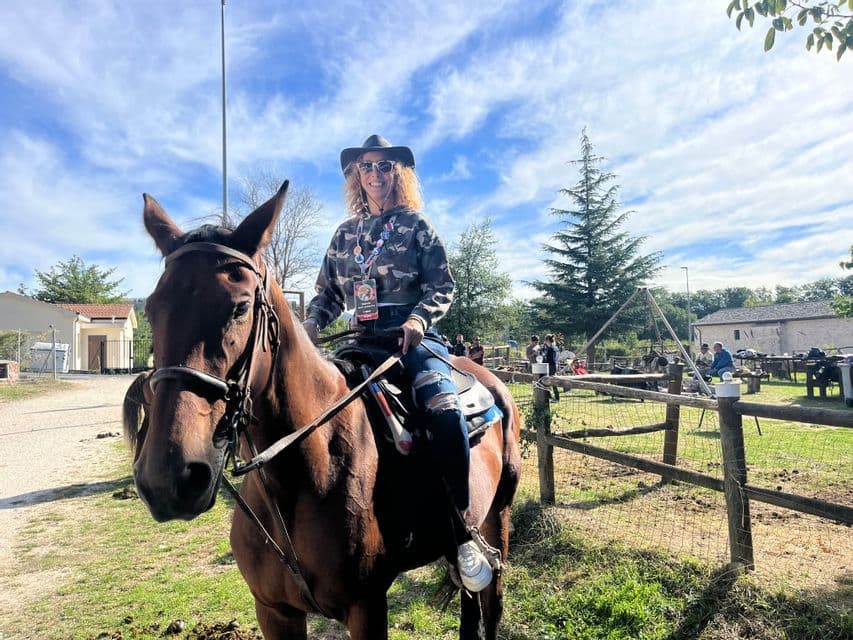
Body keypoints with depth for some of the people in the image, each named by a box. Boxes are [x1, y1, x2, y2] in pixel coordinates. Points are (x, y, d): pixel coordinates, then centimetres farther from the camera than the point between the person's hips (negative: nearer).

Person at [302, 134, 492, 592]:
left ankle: (463, 531, -19)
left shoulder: (416, 225, 6)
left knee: (443, 408, -30)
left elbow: (443, 288, 0)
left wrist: (418, 318, -19)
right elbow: (328, 292, 19)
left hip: (412, 334, -4)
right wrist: (313, 321, -2)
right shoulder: (344, 234, 17)